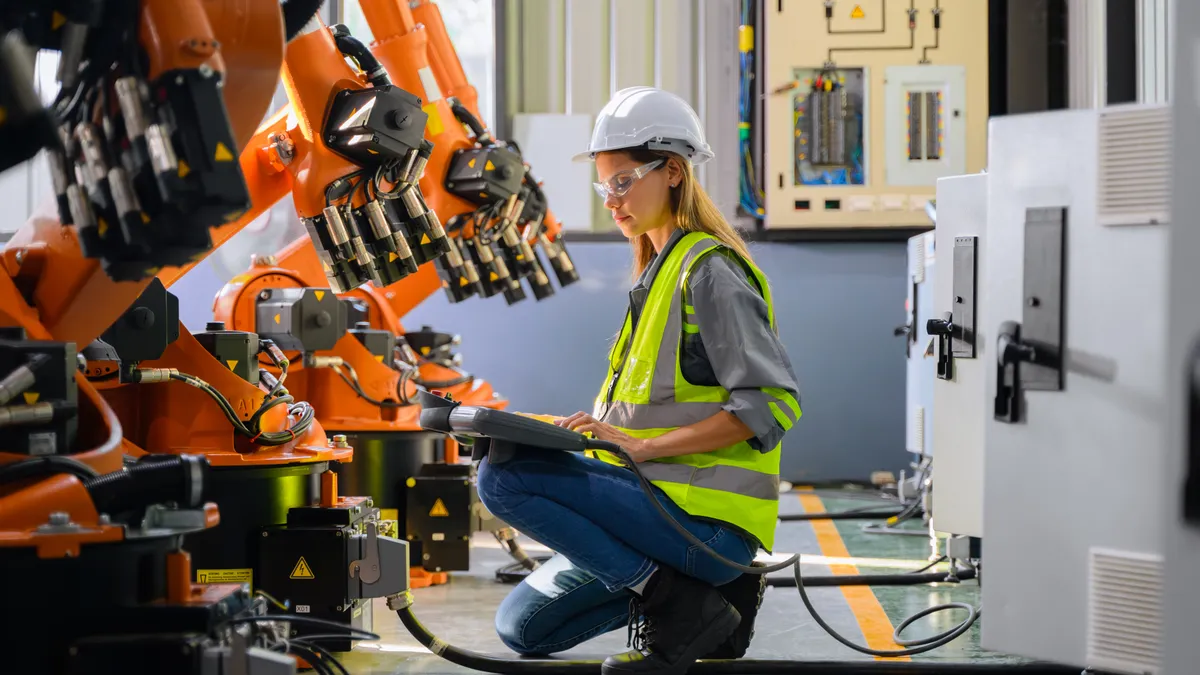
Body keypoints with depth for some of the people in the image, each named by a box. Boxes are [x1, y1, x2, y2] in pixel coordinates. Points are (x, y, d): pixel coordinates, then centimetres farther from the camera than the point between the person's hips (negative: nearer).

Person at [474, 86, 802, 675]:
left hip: (703, 516, -10)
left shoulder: (710, 272, -11)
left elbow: (772, 403, -20)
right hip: (664, 505, 10)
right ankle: (705, 592, 9)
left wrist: (642, 446, -22)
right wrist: (596, 428, 7)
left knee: (503, 476, -23)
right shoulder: (661, 271, 19)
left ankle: (676, 601, -17)